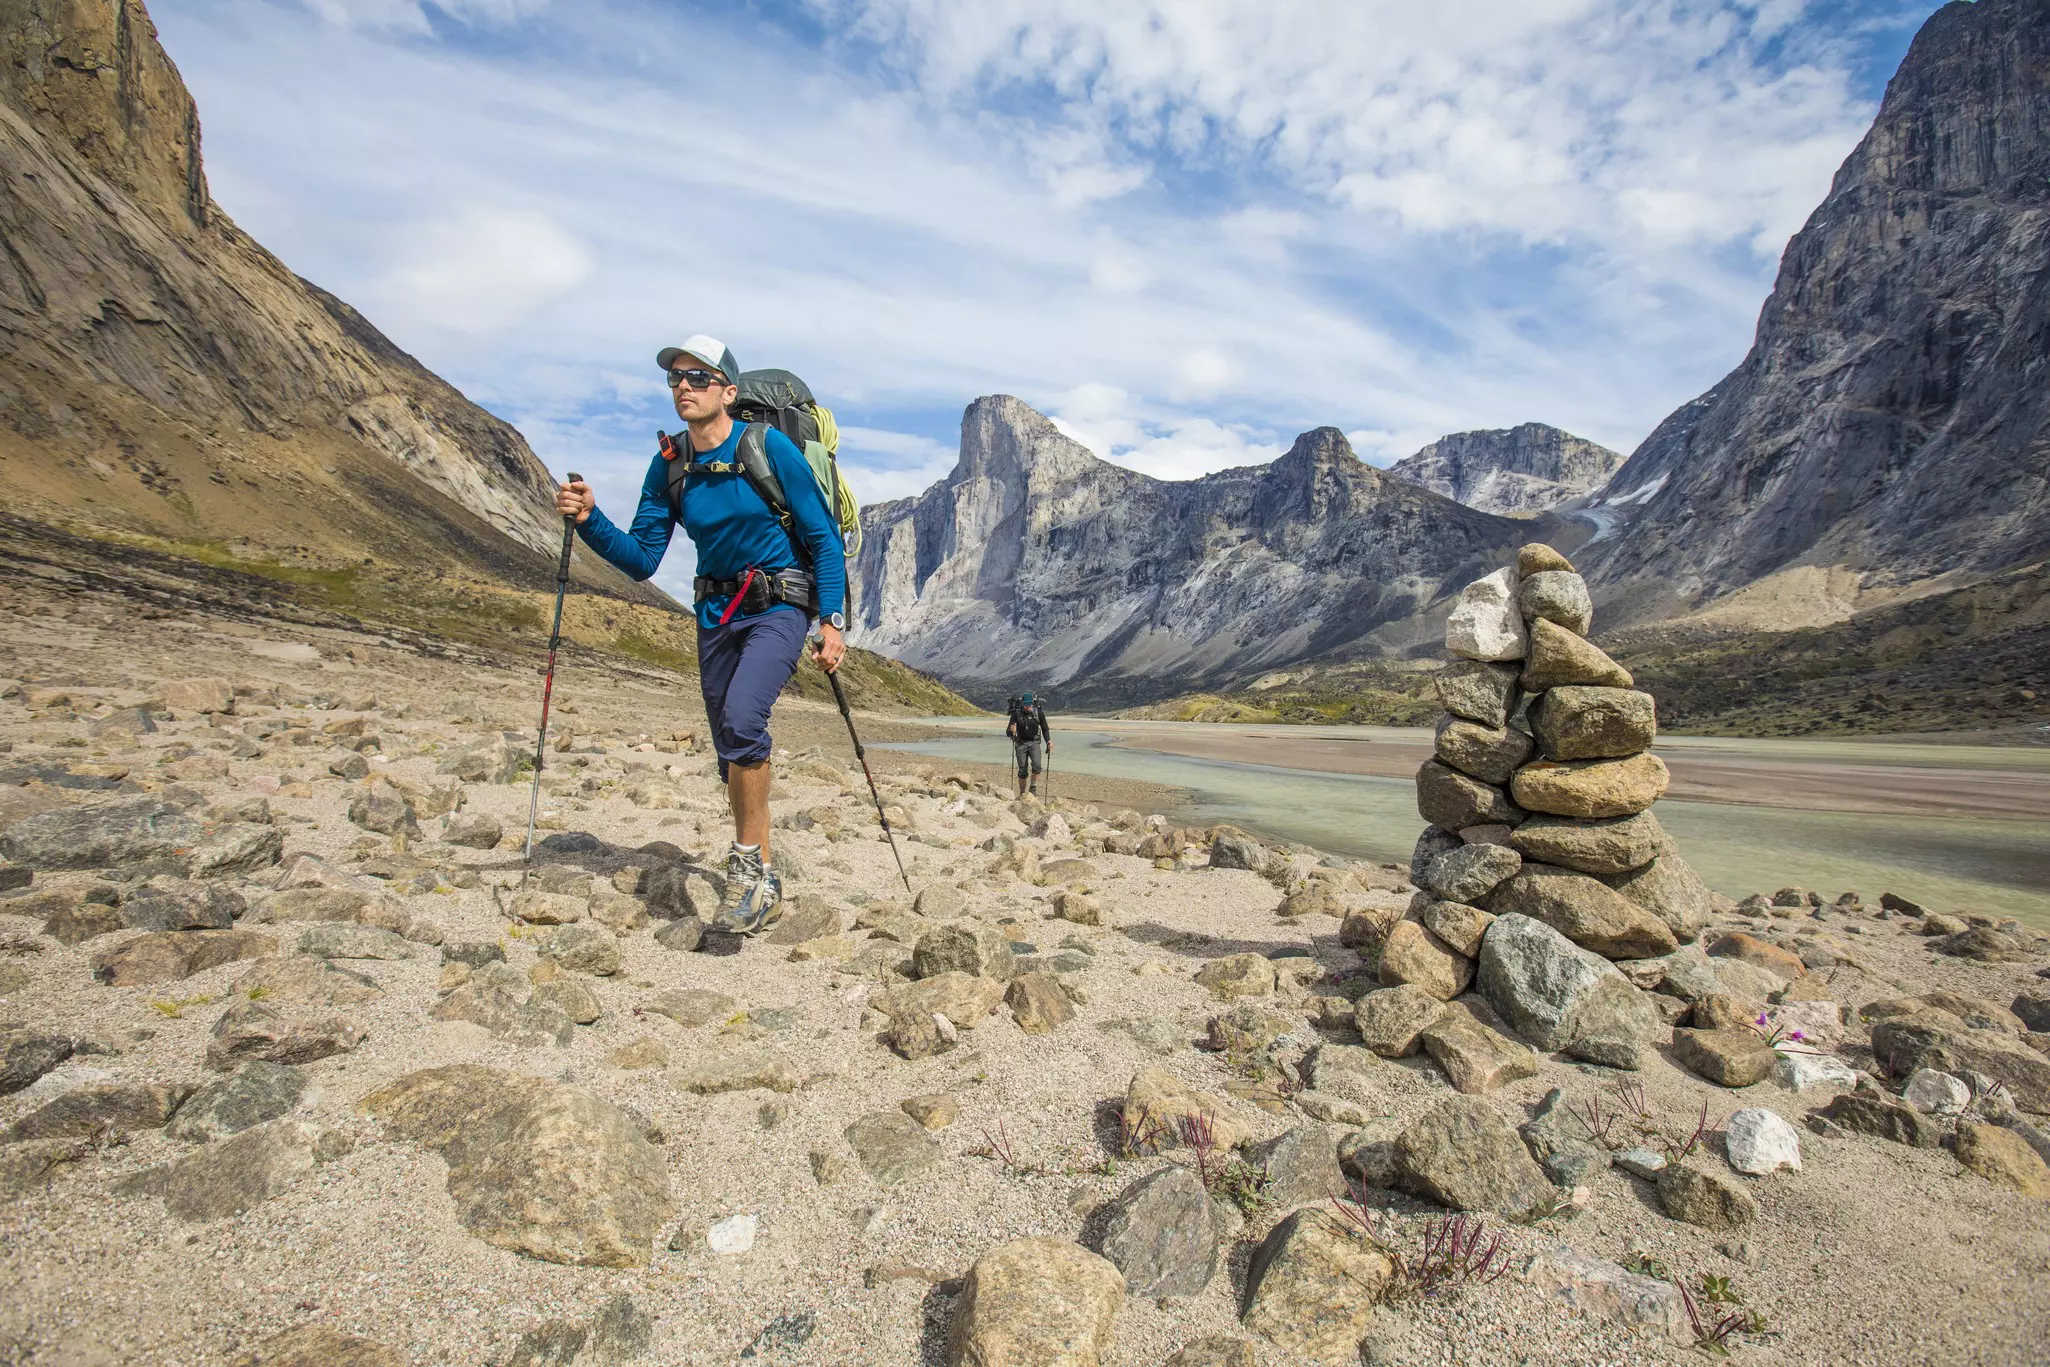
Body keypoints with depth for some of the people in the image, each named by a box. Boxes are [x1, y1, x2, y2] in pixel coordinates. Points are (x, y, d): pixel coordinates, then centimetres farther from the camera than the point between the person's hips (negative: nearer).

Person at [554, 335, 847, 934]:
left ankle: (748, 860, -13)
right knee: (734, 754, 8)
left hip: (779, 605, -5)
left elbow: (824, 538, -8)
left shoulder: (770, 447, -11)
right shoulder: (669, 466, 3)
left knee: (742, 717, -29)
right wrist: (590, 520, -14)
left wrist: (832, 621, -13)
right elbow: (642, 558, 3)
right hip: (716, 612, 6)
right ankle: (762, 885, 22)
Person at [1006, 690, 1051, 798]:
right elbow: (1008, 733, -10)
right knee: (1023, 771, 2)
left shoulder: (1039, 713, -9)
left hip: (1034, 743, 0)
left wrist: (1048, 741, -6)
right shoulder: (1016, 714, -12)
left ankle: (1032, 786, -1)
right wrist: (1011, 731, -33)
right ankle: (1022, 793, 19)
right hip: (1021, 743, 0)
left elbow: (1045, 729, 8)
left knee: (1037, 765, -23)